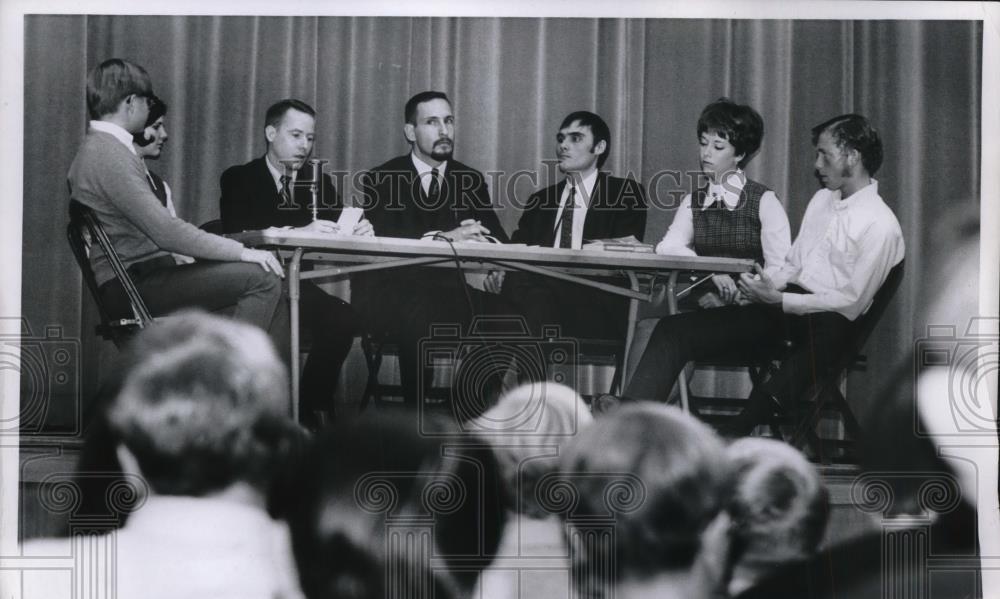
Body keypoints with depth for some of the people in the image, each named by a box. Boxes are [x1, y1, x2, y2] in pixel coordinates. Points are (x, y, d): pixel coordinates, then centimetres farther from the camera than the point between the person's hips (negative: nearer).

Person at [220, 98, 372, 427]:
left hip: (300, 288, 4)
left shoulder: (318, 182, 20)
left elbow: (336, 228, 10)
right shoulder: (239, 179, 3)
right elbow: (238, 235, -14)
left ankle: (311, 409, -17)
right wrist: (300, 232, -27)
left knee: (343, 317, -28)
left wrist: (357, 230, -16)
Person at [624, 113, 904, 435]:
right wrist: (761, 289, -1)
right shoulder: (822, 199, 17)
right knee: (671, 330, -8)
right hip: (781, 309, 8)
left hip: (826, 324, -7)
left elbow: (852, 302, -12)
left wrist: (777, 300, -14)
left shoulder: (881, 225, -8)